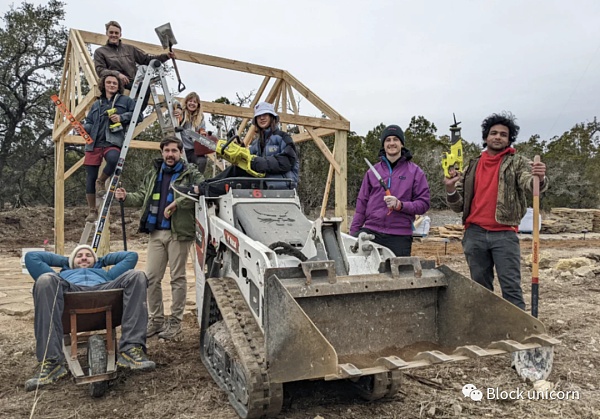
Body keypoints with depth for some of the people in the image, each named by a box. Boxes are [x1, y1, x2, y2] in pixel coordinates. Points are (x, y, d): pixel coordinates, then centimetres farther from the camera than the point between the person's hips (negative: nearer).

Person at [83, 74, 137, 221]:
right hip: (94, 143, 4)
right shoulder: (96, 104, 24)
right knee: (90, 178, -1)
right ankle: (92, 211, 13)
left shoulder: (125, 100, 15)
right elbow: (89, 123, 21)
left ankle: (101, 182, -8)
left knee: (114, 159, -39)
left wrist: (122, 117, -8)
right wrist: (83, 128, -1)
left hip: (112, 143, -3)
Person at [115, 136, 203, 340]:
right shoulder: (153, 175, 17)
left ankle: (175, 323, 14)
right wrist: (126, 197, 2)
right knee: (152, 278, 7)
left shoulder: (190, 174, -1)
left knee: (177, 278, 3)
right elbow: (142, 198, 22)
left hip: (179, 233, -5)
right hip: (156, 233, 5)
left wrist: (177, 203, -24)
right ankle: (156, 320, 21)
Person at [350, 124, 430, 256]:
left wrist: (400, 205, -15)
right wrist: (353, 231, 5)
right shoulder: (372, 172, 12)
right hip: (371, 231, 2)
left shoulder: (415, 172, 5)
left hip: (400, 237, -2)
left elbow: (423, 204, 1)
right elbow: (362, 203, 12)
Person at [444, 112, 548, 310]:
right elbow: (459, 206, 11)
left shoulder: (517, 162, 4)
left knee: (511, 287, -3)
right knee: (480, 288, 12)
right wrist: (450, 189, -9)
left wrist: (540, 178, -39)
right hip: (474, 234, 3)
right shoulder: (472, 166, 13)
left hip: (504, 234, -3)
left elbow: (530, 184, -16)